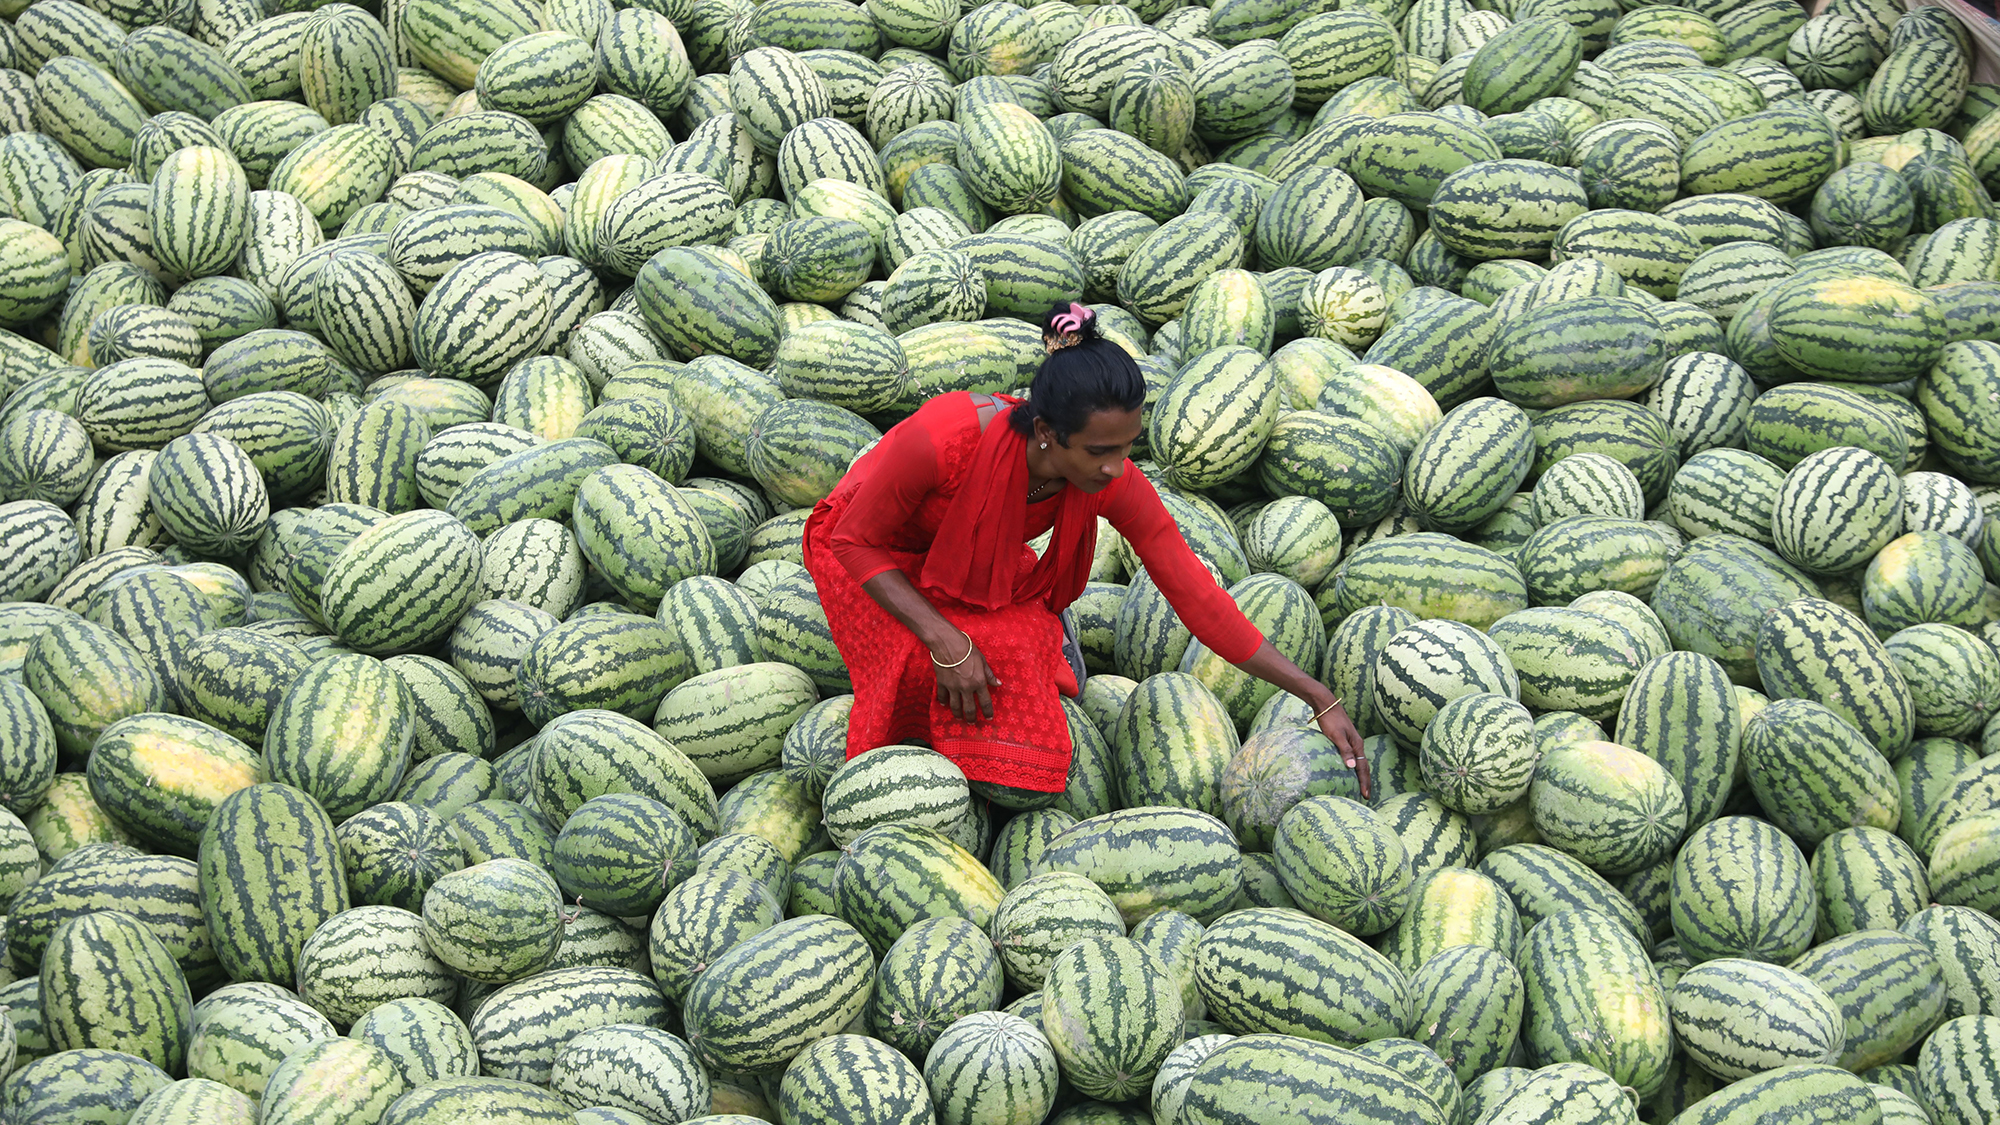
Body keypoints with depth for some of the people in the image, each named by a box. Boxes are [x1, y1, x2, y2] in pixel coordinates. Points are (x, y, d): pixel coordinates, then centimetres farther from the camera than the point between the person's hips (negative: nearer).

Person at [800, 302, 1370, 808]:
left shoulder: (1115, 485, -29)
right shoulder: (944, 439, -41)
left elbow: (1199, 598, -21)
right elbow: (855, 540, -25)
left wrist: (1322, 701, -21)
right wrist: (945, 640, -37)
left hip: (983, 571, 3)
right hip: (877, 556, -3)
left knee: (1025, 778, -15)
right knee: (923, 669, -34)